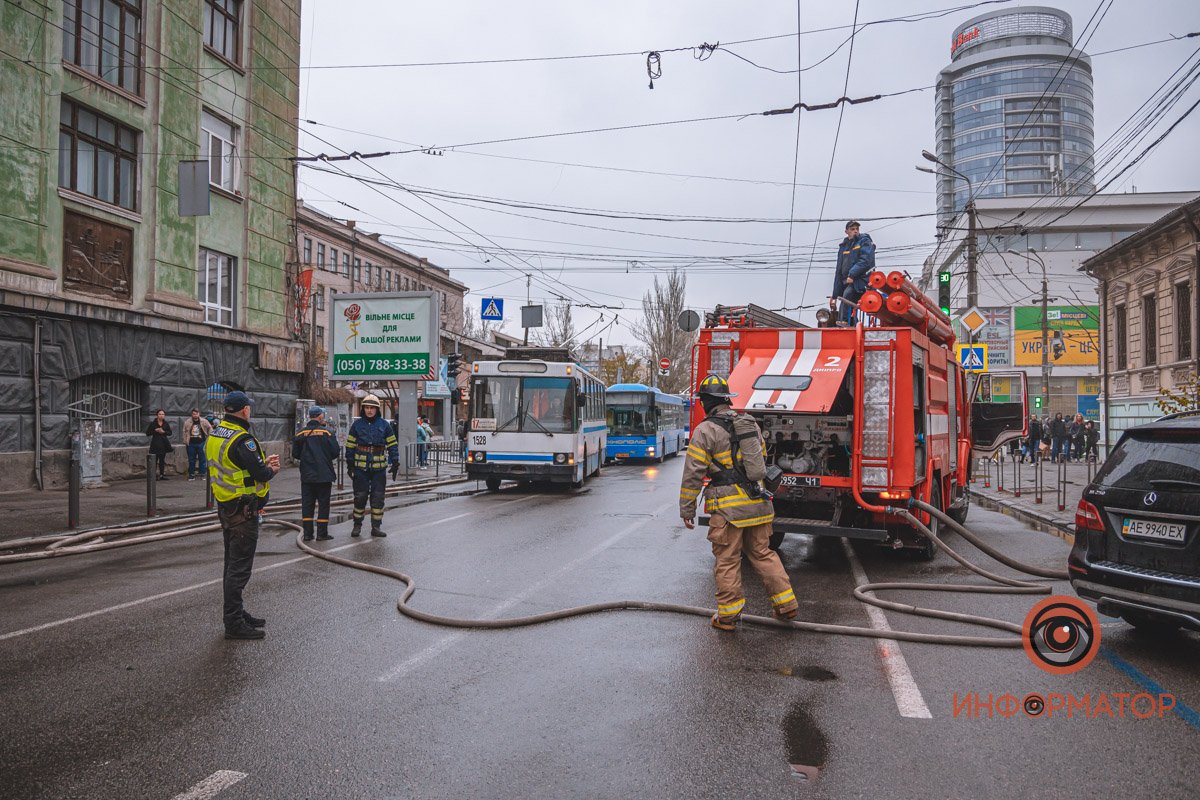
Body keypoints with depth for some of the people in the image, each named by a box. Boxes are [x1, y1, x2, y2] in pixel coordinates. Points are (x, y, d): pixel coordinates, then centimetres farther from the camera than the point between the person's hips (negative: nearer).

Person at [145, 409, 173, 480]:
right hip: (155, 444, -3)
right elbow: (147, 433, -4)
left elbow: (170, 433, 5)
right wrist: (155, 431, -16)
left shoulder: (166, 424, 7)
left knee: (162, 460, 9)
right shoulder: (153, 424, -3)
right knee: (154, 460, -4)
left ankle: (162, 475, 14)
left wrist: (163, 432, -13)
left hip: (163, 444, 4)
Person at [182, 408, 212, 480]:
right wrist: (185, 442, 5)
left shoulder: (204, 421, -3)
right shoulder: (187, 422, 1)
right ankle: (191, 474, 16)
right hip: (191, 444, 2)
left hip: (201, 443, -1)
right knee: (191, 459, 8)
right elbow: (184, 432, 8)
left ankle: (202, 474, 9)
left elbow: (210, 429, 5)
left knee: (202, 459, 2)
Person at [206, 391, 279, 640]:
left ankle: (236, 613, 31)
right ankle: (234, 624, 2)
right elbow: (261, 474, -21)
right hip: (243, 510, -10)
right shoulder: (242, 440, -21)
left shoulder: (215, 435, 8)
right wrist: (271, 470, 0)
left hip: (225, 506, 10)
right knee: (239, 566, -4)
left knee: (233, 563, 19)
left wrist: (262, 463, 9)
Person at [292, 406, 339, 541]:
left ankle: (307, 534, 9)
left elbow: (295, 454, 3)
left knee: (307, 504, 9)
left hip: (307, 475, 3)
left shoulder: (301, 434, 0)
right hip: (324, 475, -3)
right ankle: (322, 533, 5)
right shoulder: (327, 432, -8)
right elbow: (335, 452, -10)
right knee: (323, 503, 5)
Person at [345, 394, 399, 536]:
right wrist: (350, 465, 2)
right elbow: (350, 445, 7)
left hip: (379, 467, 0)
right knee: (360, 496, 5)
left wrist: (395, 463, -1)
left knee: (378, 497, 3)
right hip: (360, 467, 0)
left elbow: (392, 445, 6)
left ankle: (376, 526, 10)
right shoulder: (357, 425, 4)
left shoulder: (384, 425, 3)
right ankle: (357, 525, 17)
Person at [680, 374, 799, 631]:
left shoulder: (705, 431, -9)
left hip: (728, 508, -6)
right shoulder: (751, 424, 12)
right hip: (757, 504, 6)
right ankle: (786, 604, 19)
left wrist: (686, 509, -3)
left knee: (727, 561, 4)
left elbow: (693, 474, -10)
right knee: (762, 554, 18)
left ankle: (728, 616, 11)